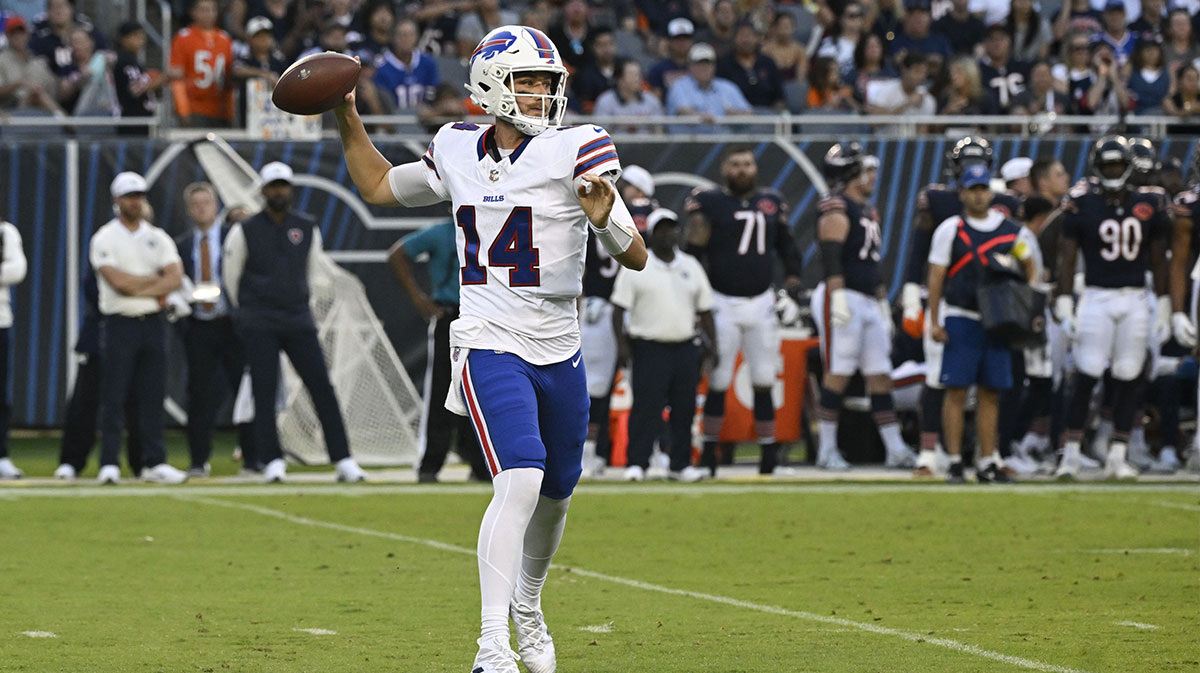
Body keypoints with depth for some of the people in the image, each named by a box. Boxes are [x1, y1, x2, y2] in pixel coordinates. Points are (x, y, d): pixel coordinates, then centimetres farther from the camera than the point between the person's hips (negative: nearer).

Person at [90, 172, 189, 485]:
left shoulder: (158, 238, 12)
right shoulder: (105, 239, -1)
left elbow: (174, 277, -2)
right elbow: (118, 281, -14)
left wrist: (139, 290, -13)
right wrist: (157, 280, -6)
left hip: (153, 322, 4)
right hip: (119, 324, -4)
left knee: (152, 397, 4)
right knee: (113, 397, -6)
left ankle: (155, 462, 7)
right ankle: (109, 464, -5)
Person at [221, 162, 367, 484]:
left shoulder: (308, 228, 8)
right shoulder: (245, 232, -1)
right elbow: (231, 278, 9)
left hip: (299, 321, 2)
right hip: (258, 326, -2)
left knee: (323, 388, -5)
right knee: (265, 393, -5)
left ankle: (342, 461, -6)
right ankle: (272, 461, 0)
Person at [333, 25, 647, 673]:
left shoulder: (574, 152, -6)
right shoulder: (457, 152, 2)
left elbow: (636, 257, -8)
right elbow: (379, 187, 21)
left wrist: (605, 220, -29)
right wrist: (347, 119, 12)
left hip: (559, 351, 2)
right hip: (490, 346, -2)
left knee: (555, 495, 18)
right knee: (520, 483, -22)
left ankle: (527, 607, 47)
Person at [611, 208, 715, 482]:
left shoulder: (691, 266, 13)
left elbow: (704, 310, 17)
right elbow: (620, 308, -2)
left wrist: (711, 343, 10)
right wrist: (622, 343, -11)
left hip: (685, 347, 4)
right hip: (649, 347, -4)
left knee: (685, 407, 3)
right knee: (646, 406, -9)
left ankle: (681, 463, 11)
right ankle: (636, 463, -4)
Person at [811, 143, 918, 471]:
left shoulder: (868, 210, 20)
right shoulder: (837, 210, -10)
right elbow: (831, 259, -18)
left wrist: (884, 306, 25)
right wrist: (838, 300, -25)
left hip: (870, 302, 9)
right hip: (844, 297, -9)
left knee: (880, 375, 6)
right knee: (838, 373, -6)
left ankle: (895, 449, 6)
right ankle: (827, 450, -1)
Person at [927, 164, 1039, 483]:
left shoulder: (1011, 231, 7)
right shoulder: (951, 229, -2)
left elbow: (1029, 268, 20)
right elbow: (936, 276, -1)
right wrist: (935, 321, -6)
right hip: (961, 318, -3)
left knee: (990, 393, 5)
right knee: (957, 391, -6)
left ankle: (987, 461, 10)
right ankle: (955, 461, -2)